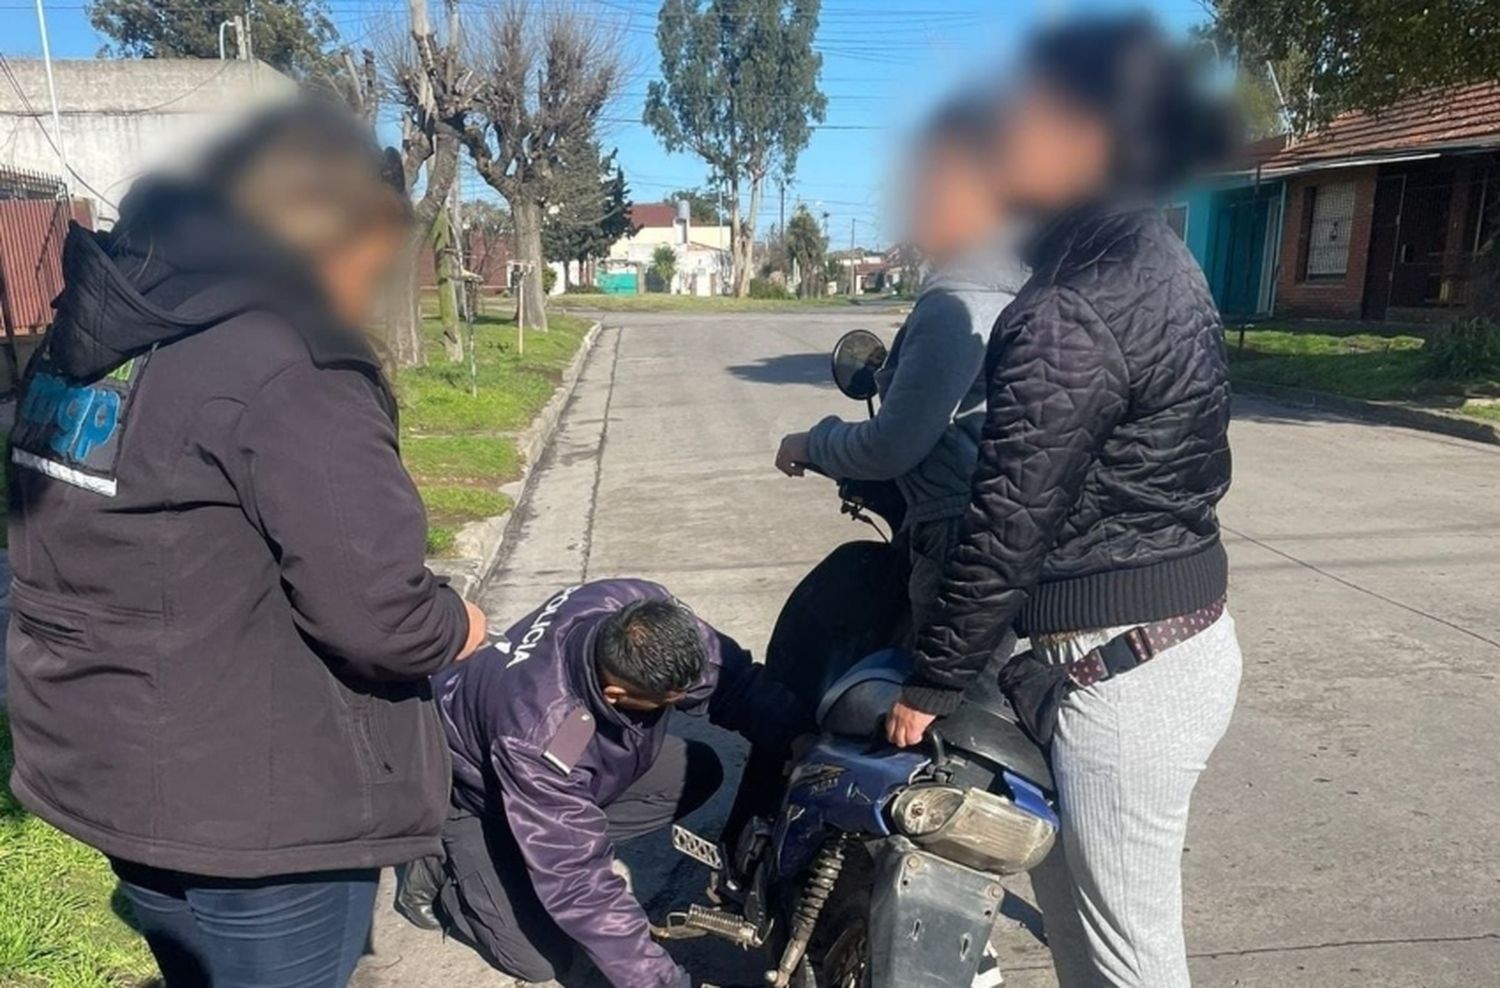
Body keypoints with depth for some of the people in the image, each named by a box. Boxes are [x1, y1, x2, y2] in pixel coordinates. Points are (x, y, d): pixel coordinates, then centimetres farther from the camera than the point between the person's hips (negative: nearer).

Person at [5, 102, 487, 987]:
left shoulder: (90, 332, 4)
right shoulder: (290, 367, -24)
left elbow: (110, 551, 12)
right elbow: (376, 612, -27)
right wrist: (454, 627, -5)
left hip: (104, 769, 8)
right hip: (257, 805, -8)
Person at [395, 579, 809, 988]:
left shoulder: (640, 611, -31)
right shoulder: (539, 736, -44)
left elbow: (732, 677, -19)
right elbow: (577, 881, -37)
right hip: (475, 788, -6)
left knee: (697, 772, -8)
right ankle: (436, 871, 8)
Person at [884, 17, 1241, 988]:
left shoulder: (1070, 316, -24)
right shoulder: (1156, 259, 7)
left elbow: (1008, 527, -21)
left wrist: (930, 684, -9)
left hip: (1120, 668, -9)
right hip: (1190, 634, 10)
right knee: (1075, 903, 27)